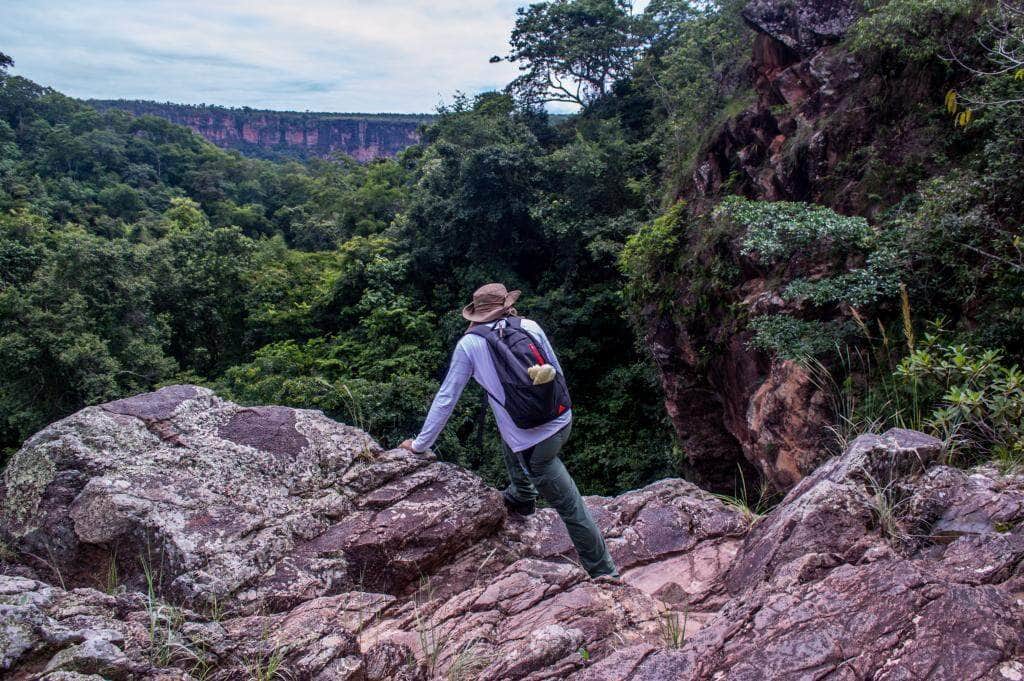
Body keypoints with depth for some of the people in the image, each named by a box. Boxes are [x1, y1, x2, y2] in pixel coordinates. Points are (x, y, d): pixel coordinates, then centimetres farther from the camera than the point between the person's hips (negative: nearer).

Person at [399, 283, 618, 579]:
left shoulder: (469, 344, -4)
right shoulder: (530, 327, 3)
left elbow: (445, 398, 1)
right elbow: (557, 371, 11)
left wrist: (420, 444, 12)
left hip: (534, 444, -5)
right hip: (563, 422, 5)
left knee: (570, 506, 9)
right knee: (510, 440, 33)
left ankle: (603, 571, 18)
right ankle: (521, 497, 45)